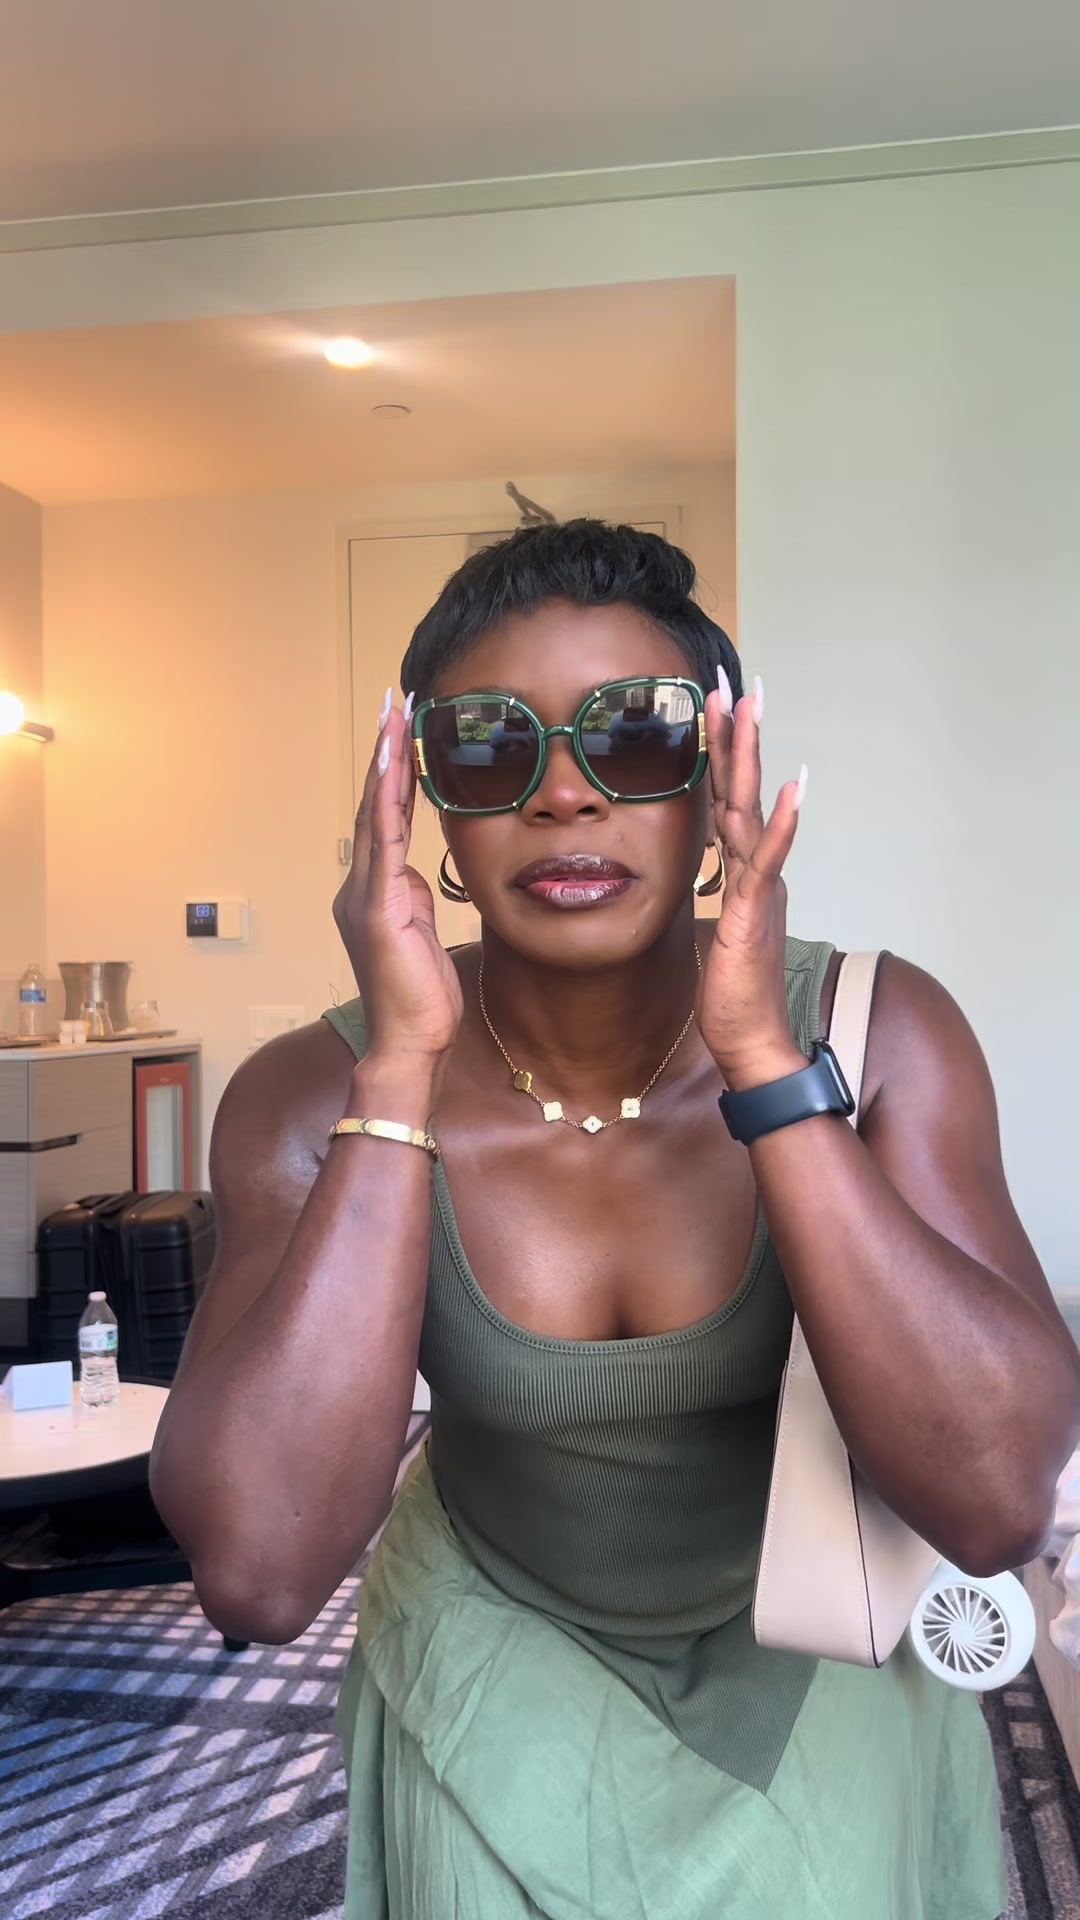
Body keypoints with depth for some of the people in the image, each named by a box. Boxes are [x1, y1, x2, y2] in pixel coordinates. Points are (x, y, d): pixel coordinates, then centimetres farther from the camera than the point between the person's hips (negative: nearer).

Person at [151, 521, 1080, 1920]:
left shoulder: (878, 1033, -22)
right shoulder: (314, 1096, -23)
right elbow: (257, 1573, -34)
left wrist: (762, 1055, -38)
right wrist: (401, 1069, -37)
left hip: (815, 1657, 1)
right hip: (499, 1667, 0)